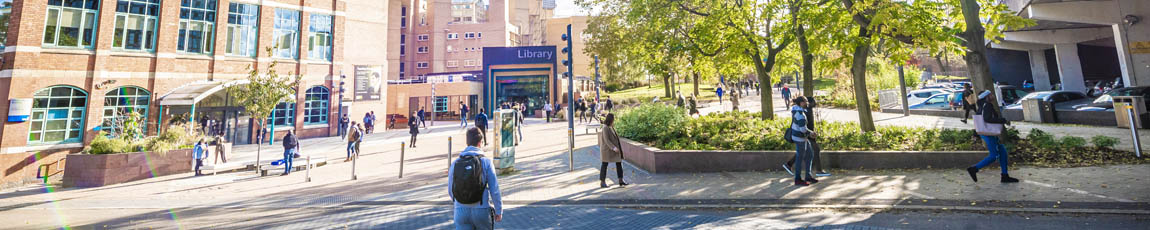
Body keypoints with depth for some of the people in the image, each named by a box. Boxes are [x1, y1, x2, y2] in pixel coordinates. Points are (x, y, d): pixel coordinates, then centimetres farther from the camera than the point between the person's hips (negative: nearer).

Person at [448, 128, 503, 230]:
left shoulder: (455, 163, -1)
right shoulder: (486, 162, -10)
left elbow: (450, 191, 7)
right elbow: (494, 190, -10)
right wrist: (499, 211, 2)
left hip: (460, 211, 2)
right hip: (482, 210, -2)